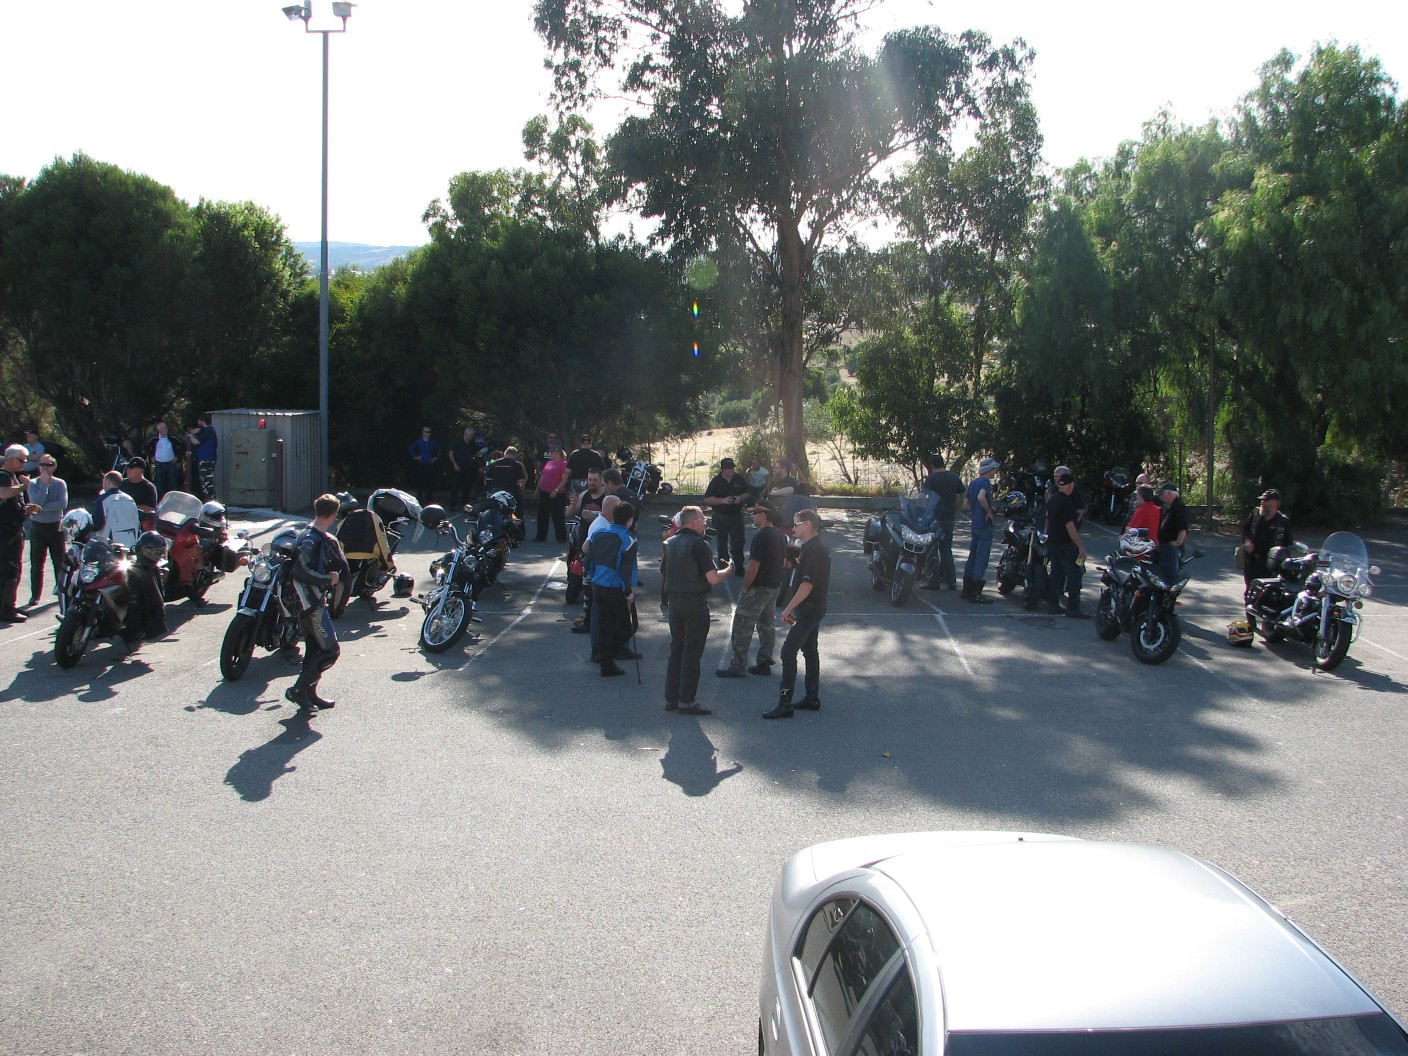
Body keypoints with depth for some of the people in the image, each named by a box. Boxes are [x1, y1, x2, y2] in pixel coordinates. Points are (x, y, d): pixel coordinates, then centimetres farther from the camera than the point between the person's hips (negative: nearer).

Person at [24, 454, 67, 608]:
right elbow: (37, 502, -16)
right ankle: (35, 595, 8)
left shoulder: (60, 483, 0)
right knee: (36, 563, 3)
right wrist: (44, 484, -15)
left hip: (56, 526, 0)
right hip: (37, 526, 0)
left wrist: (41, 508, -18)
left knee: (59, 562, 5)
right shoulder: (33, 484, 1)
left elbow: (63, 503, -15)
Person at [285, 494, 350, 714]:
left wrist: (333, 545, 4)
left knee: (314, 650, 16)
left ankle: (310, 695, 24)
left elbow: (342, 570, 12)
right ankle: (298, 689, -4)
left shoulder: (322, 538, 12)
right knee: (331, 650, -8)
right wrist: (328, 579, -20)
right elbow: (300, 571, -27)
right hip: (310, 603, -10)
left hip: (315, 602, 10)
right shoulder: (311, 539, -18)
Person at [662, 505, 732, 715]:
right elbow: (713, 578, -18)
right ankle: (686, 701, 0)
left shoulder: (669, 543, 10)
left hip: (674, 600, 7)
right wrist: (728, 570, -2)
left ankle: (671, 698, 17)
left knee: (676, 649, 14)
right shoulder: (699, 544, -14)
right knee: (692, 652, -1)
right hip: (695, 602, -7)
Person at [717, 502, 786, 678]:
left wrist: (745, 587, -13)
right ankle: (764, 663, 19)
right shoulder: (780, 535, 9)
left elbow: (753, 565, -22)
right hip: (774, 587, 9)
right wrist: (776, 580, 20)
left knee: (742, 627, -3)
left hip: (758, 588, -9)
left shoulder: (761, 536, -20)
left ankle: (739, 667, -1)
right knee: (766, 625, 15)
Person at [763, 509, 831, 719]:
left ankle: (784, 704, -11)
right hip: (814, 608, 11)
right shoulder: (816, 547, 13)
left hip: (808, 609, -11)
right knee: (810, 651, 16)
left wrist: (788, 609, -22)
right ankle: (812, 698, 23)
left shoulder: (814, 550, -20)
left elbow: (807, 584, -25)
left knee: (788, 653, -11)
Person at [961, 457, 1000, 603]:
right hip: (984, 525, -9)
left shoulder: (973, 482, 14)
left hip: (975, 524, 9)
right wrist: (989, 511, -20)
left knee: (973, 557, 14)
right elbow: (981, 497, -32)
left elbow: (967, 503, 21)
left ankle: (967, 590, 19)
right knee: (982, 559, -6)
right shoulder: (985, 481, -14)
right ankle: (976, 594, -6)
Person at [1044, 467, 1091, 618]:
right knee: (1074, 575, -5)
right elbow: (1070, 526, -22)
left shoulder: (1052, 500, 10)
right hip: (1067, 545, -9)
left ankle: (1052, 604, 14)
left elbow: (1048, 521, 19)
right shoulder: (1066, 502, -18)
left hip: (1053, 542, 9)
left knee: (1056, 574, 13)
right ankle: (1073, 608, -6)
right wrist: (1081, 546, -21)